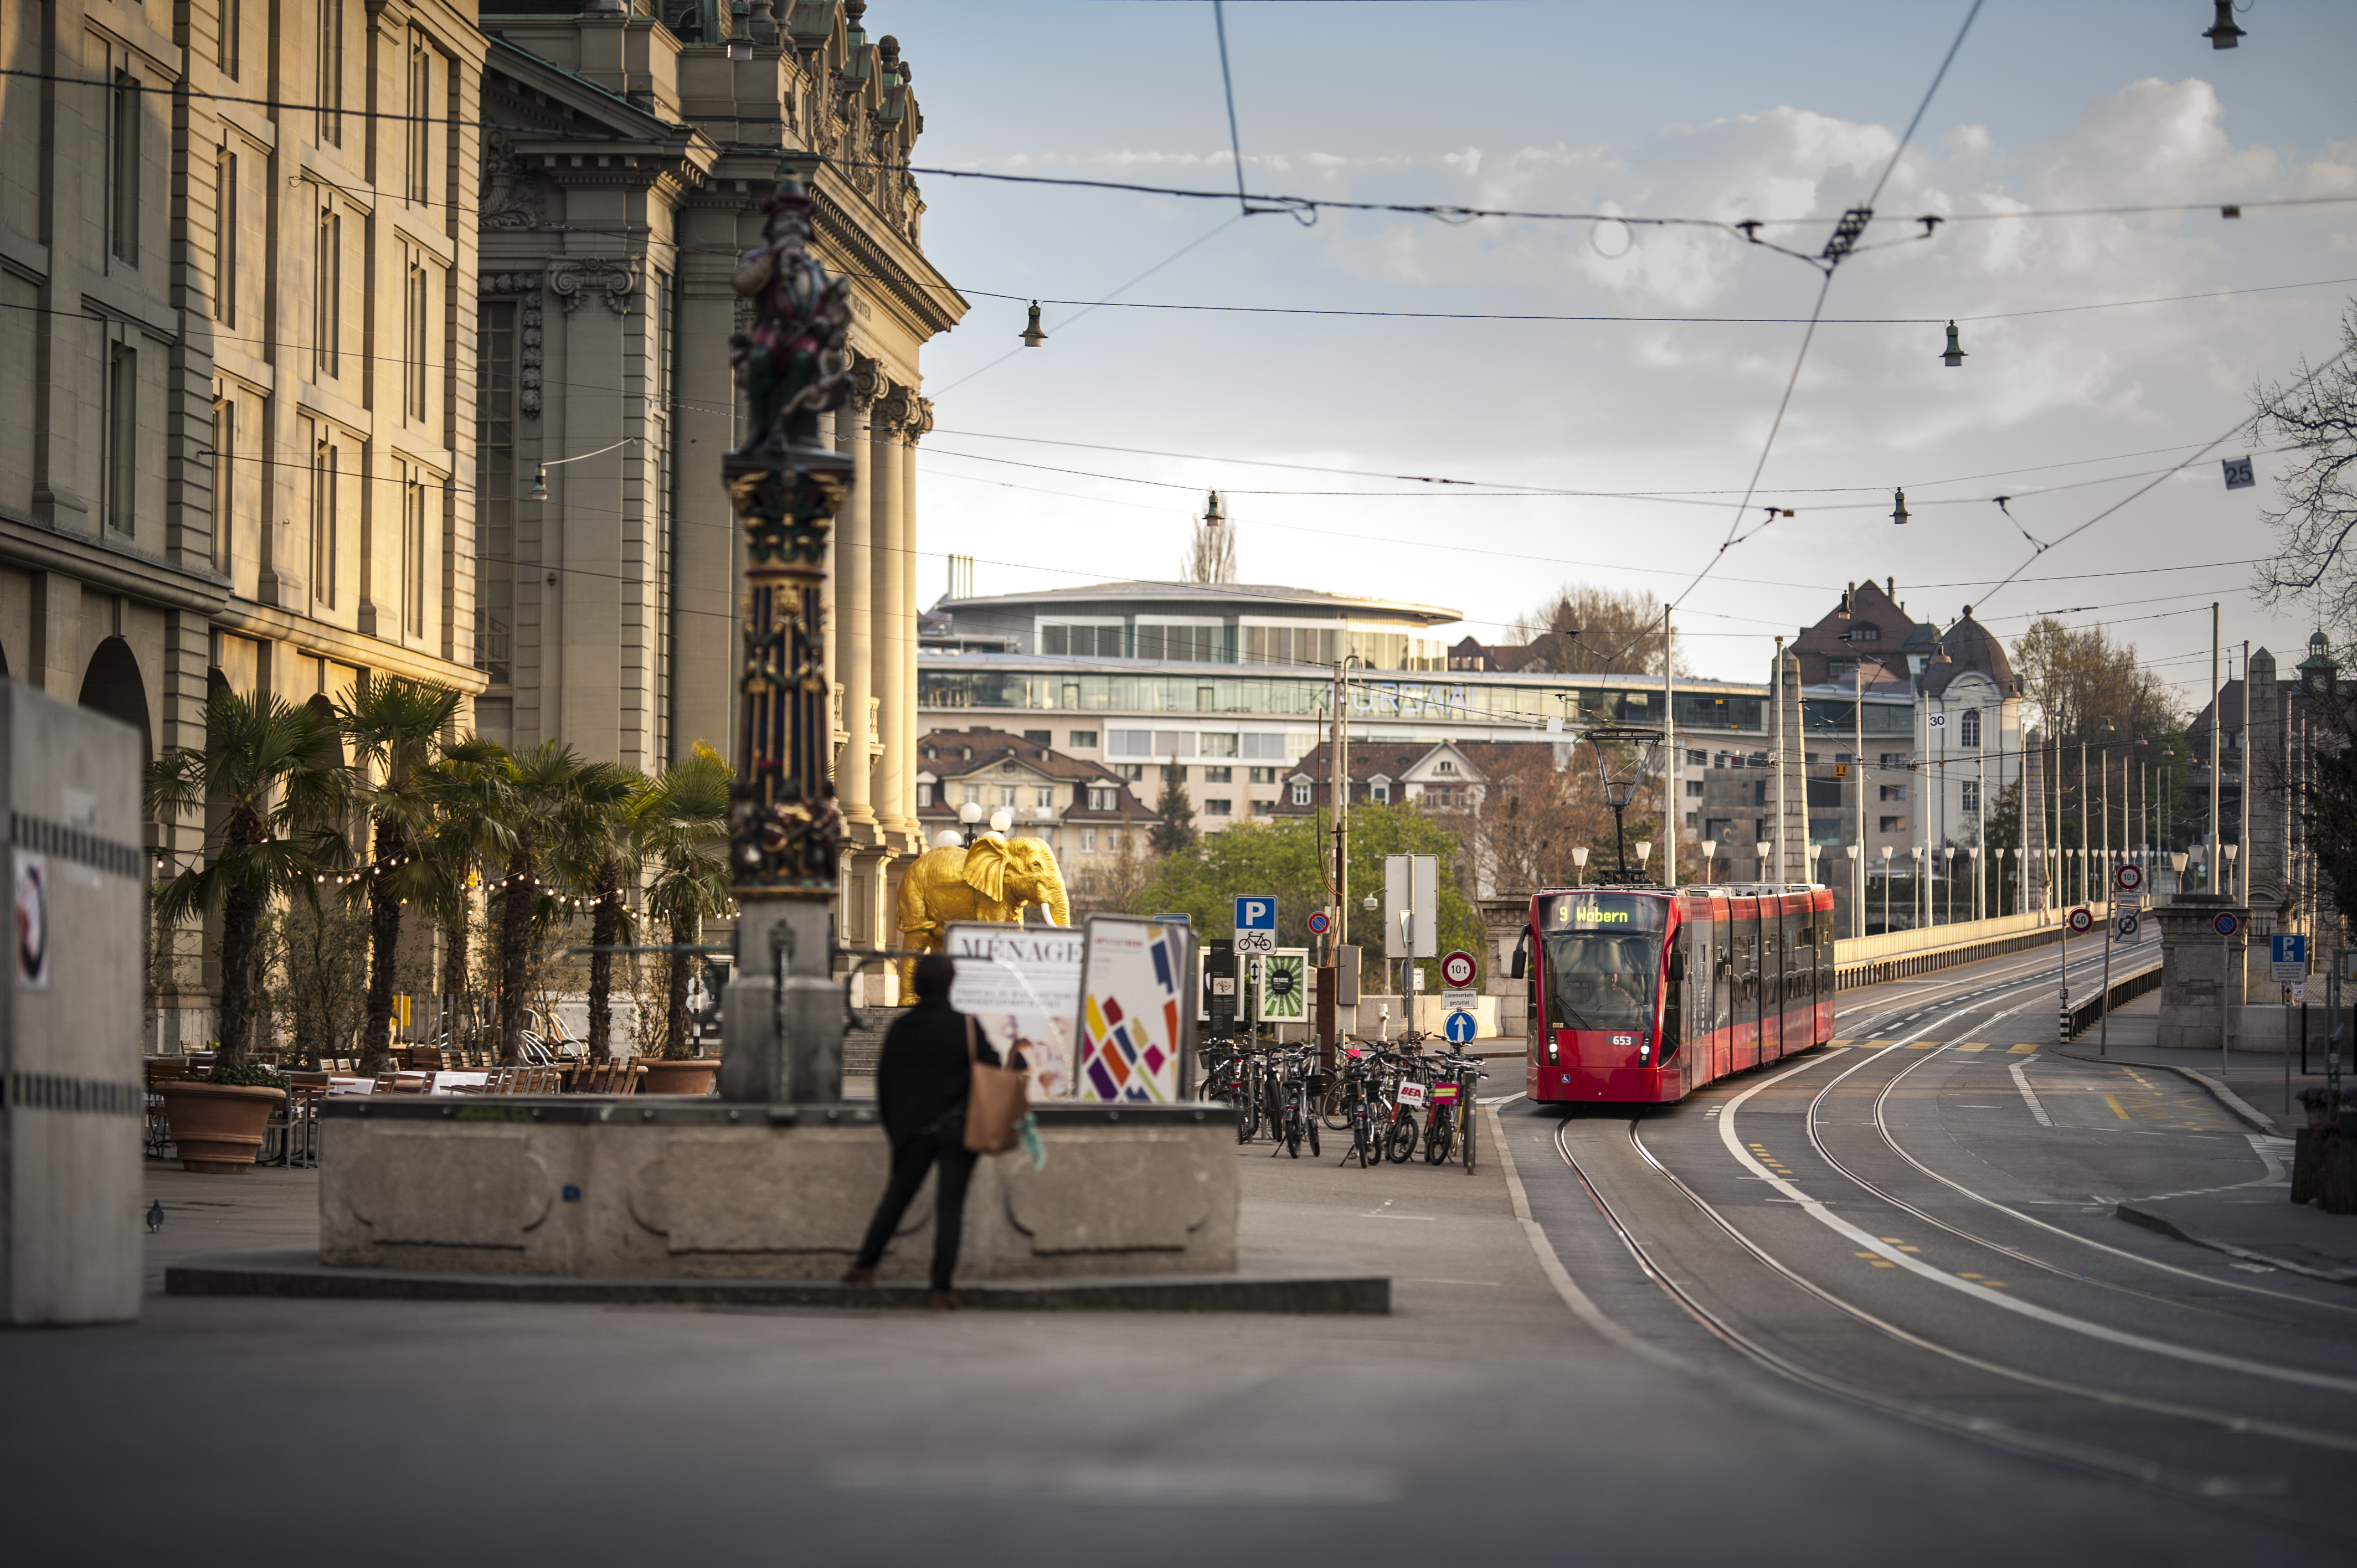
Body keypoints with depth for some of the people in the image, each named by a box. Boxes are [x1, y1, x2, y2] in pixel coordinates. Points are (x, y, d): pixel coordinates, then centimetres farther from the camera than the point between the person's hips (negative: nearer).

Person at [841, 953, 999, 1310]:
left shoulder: (901, 1028, -1)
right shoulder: (965, 1027, -10)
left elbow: (884, 1082, 6)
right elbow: (993, 1070, -6)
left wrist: (895, 1127, 18)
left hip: (914, 1130, 3)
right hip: (957, 1129, -3)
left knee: (897, 1197, 19)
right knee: (950, 1207, 1)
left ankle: (866, 1266, 24)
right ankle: (941, 1288, -3)